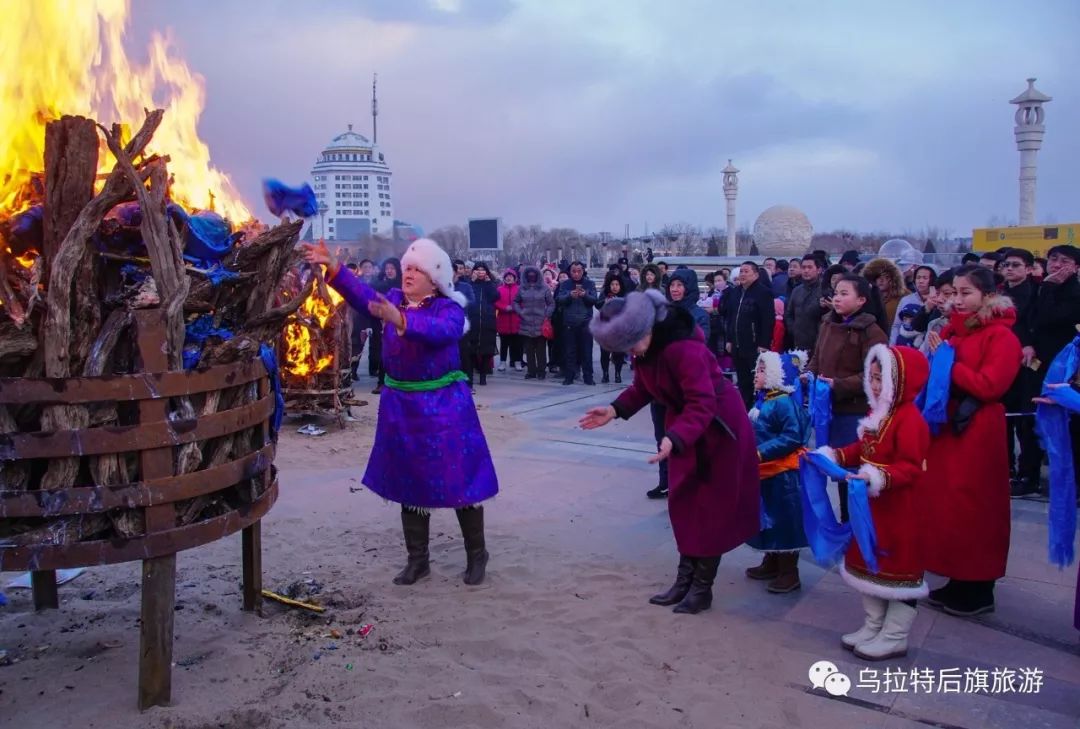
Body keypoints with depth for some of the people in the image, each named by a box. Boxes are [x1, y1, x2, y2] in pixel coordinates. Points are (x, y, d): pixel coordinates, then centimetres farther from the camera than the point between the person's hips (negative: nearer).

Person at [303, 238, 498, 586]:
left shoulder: (450, 309, -11)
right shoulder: (394, 300, 3)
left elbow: (439, 331, -33)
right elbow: (364, 294, -15)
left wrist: (400, 320, -48)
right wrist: (331, 267, -30)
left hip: (443, 406, -5)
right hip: (401, 405, 5)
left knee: (460, 481, 2)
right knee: (410, 484, 12)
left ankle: (477, 556, 20)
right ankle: (418, 560, 25)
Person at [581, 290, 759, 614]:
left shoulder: (682, 347, -34)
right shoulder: (645, 346, -6)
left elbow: (703, 404, -36)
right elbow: (643, 387, 3)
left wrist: (674, 439, -48)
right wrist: (615, 409, -13)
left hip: (719, 426, -9)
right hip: (685, 423, 9)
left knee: (712, 507, 1)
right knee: (684, 501, 12)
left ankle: (702, 588, 12)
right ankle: (685, 580, 22)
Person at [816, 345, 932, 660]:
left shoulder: (909, 419, -22)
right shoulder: (876, 414, 9)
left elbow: (910, 467, -26)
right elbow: (862, 449, 15)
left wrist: (880, 478, -39)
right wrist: (835, 456, 2)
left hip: (899, 512, -10)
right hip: (873, 506, 10)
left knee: (898, 568, 3)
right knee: (868, 563, 18)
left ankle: (895, 637, 16)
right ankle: (873, 627, 32)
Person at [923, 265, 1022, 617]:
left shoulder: (1001, 336, -9)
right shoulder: (951, 329, 12)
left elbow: (989, 385, -18)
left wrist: (946, 361, -16)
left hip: (976, 432, -7)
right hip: (946, 424, 7)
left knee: (974, 508, 0)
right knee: (946, 503, 10)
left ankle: (979, 590, 13)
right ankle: (958, 581, 22)